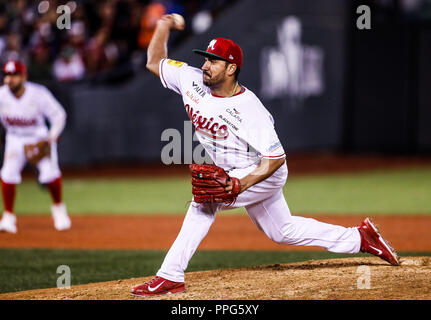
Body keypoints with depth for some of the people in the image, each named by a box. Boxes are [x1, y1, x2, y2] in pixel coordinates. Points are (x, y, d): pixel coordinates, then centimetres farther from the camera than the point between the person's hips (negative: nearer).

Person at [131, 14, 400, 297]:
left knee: (206, 199, -26)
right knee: (284, 231, 18)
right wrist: (165, 26, -8)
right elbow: (155, 62, 1)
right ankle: (359, 238, 31)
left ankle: (171, 276, -23)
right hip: (234, 172, 8)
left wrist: (242, 184, -37)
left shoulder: (248, 109, -31)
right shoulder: (193, 81, -13)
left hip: (266, 174, -8)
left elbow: (276, 158, -28)